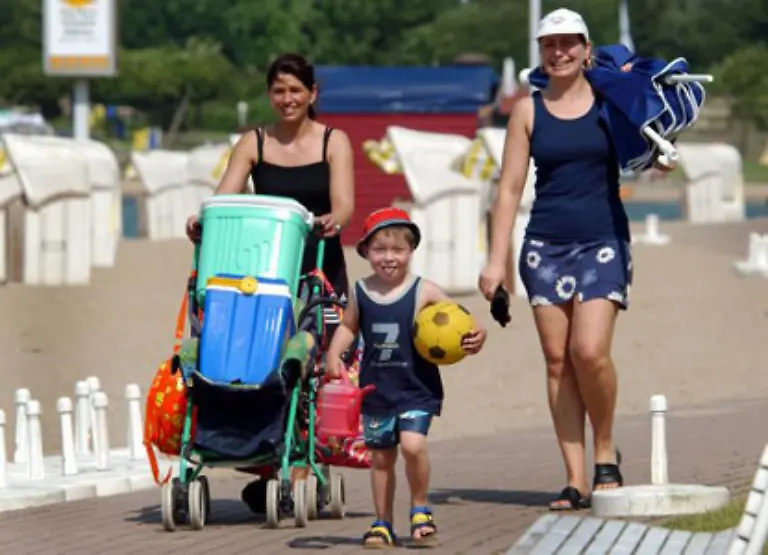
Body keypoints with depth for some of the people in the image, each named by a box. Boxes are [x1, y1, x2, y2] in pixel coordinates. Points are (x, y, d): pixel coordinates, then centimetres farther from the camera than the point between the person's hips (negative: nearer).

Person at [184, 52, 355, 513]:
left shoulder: (334, 142, 3)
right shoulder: (254, 144, 7)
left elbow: (344, 203, -9)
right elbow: (223, 199, -4)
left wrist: (333, 221, -32)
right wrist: (202, 221, -25)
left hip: (320, 269, -1)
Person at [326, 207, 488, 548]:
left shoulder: (423, 292, -7)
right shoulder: (361, 293, 2)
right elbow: (348, 327, 16)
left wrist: (476, 336, -22)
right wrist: (334, 354, 0)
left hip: (416, 389, -3)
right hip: (376, 389, 3)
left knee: (413, 445, -20)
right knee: (380, 457, 10)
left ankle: (420, 508, 3)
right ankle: (383, 523, 22)